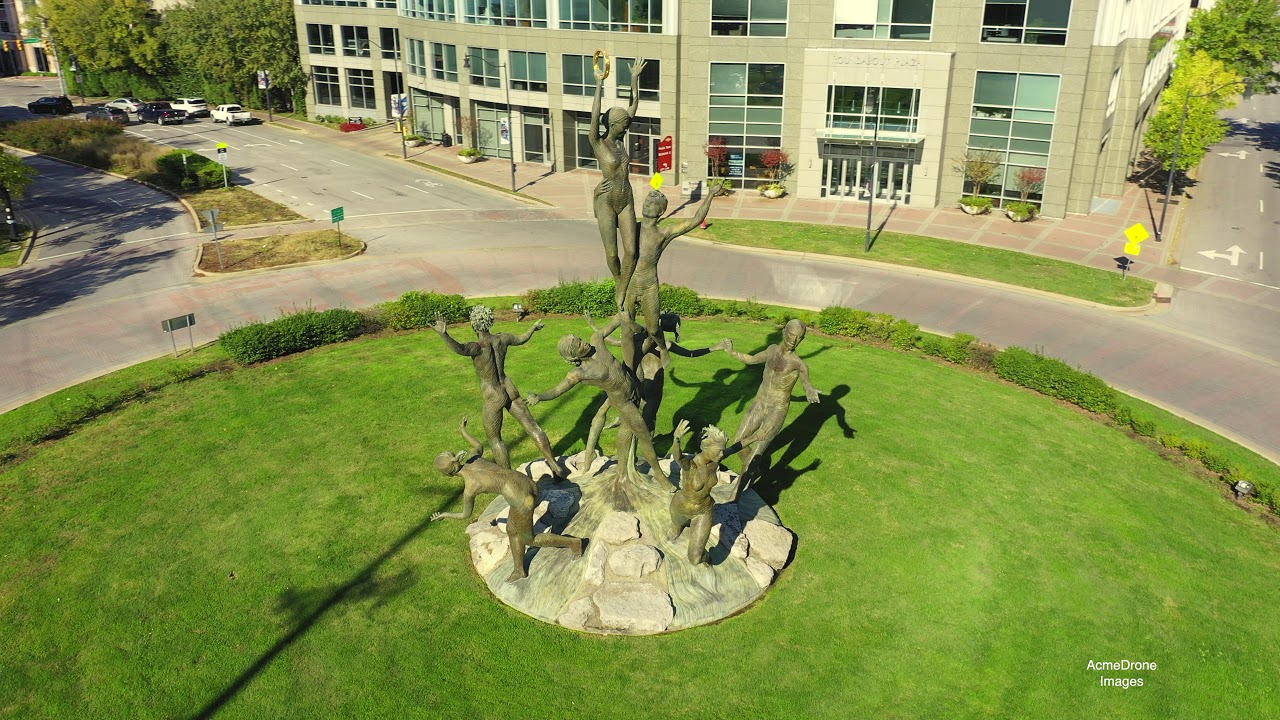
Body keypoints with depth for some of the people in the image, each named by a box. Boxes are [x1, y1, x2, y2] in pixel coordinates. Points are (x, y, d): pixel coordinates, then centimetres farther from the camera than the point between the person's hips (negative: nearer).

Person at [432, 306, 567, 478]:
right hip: (510, 390, 5)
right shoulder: (502, 338, -5)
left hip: (493, 398, -5)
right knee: (532, 426, 16)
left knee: (494, 439, 15)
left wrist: (444, 334, -63)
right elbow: (522, 339, 17)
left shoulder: (479, 347, -24)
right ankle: (556, 467, 22)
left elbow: (460, 349, -48)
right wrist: (533, 328, 36)